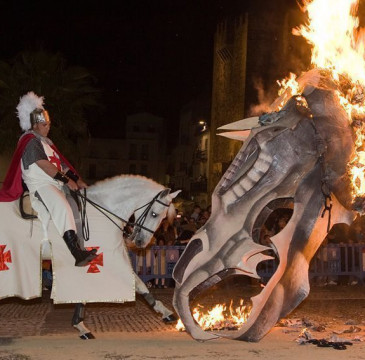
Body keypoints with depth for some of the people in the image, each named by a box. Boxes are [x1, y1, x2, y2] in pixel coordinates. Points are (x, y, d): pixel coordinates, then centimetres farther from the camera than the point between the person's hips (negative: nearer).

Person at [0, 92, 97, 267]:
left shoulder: (45, 141, 25)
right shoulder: (31, 141, -4)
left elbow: (61, 163, 22)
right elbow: (44, 165, -15)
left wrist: (77, 179, 11)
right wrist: (66, 180, -16)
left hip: (56, 184, 12)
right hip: (40, 185, -12)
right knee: (63, 208, -32)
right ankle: (77, 253, -44)